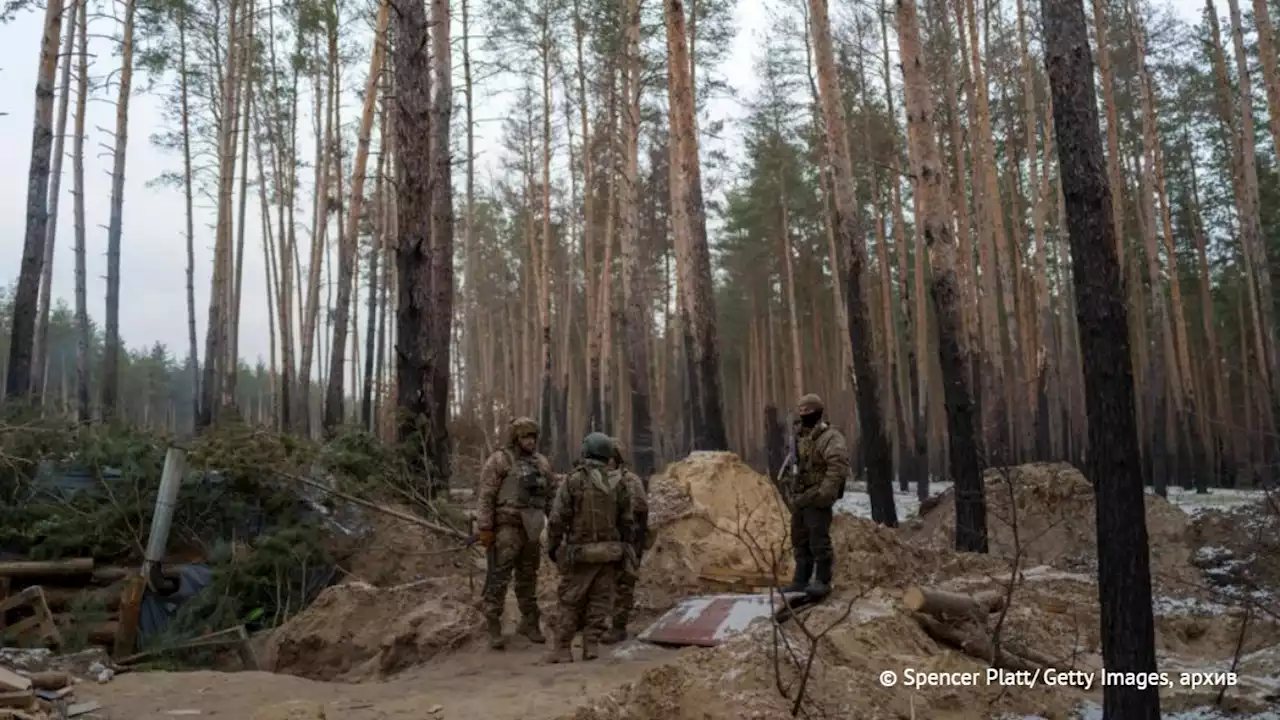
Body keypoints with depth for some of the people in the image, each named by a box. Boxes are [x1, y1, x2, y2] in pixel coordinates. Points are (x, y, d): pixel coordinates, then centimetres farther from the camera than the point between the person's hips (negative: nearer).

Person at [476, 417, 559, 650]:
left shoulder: (541, 462, 12)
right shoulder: (499, 460, -6)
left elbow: (553, 492, 15)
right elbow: (486, 497, -9)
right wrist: (485, 528, -14)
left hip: (532, 529, 6)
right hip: (507, 527, -6)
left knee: (528, 577, 13)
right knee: (499, 577, -5)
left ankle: (529, 622, 24)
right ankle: (493, 627, 1)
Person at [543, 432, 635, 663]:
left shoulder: (573, 481, -10)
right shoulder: (617, 483, 1)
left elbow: (557, 519, -10)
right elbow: (626, 521, 4)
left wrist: (552, 547, 1)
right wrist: (623, 549, 13)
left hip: (580, 553, -3)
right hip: (608, 553, 3)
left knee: (570, 601, 5)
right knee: (599, 601, 10)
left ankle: (562, 649, 7)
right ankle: (590, 646, 8)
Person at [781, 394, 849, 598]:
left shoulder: (830, 437, -15)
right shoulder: (801, 435, 11)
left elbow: (839, 467, -24)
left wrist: (824, 493, -26)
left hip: (817, 499, -9)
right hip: (800, 497, 9)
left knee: (819, 541, -5)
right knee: (800, 540, 13)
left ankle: (823, 582, 6)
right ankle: (801, 580, 23)